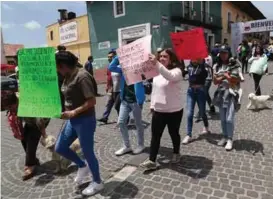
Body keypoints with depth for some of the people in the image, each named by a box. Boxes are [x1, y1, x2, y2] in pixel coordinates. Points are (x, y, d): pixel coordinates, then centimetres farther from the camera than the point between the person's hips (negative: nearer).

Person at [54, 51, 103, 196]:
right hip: (72, 120, 9)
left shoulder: (82, 76, -19)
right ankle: (82, 167, 37)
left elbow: (92, 101, -23)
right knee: (59, 148, 15)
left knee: (87, 152, 5)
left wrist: (73, 112, -22)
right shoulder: (68, 77, 9)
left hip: (85, 120, -9)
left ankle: (97, 183, 29)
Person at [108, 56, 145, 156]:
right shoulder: (123, 67, 5)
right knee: (121, 122, 6)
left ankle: (141, 145, 28)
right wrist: (118, 56, -9)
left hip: (136, 101, -5)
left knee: (138, 123, 8)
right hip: (125, 100, 5)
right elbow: (111, 67, -3)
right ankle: (126, 146, 22)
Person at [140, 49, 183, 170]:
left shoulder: (177, 71, -12)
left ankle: (176, 153, 37)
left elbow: (169, 76, -38)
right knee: (155, 135, 4)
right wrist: (152, 105, 15)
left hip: (174, 111, -5)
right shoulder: (157, 72, 9)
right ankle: (152, 161, 10)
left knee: (174, 134, 12)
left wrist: (157, 64, -46)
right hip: (158, 110, 6)